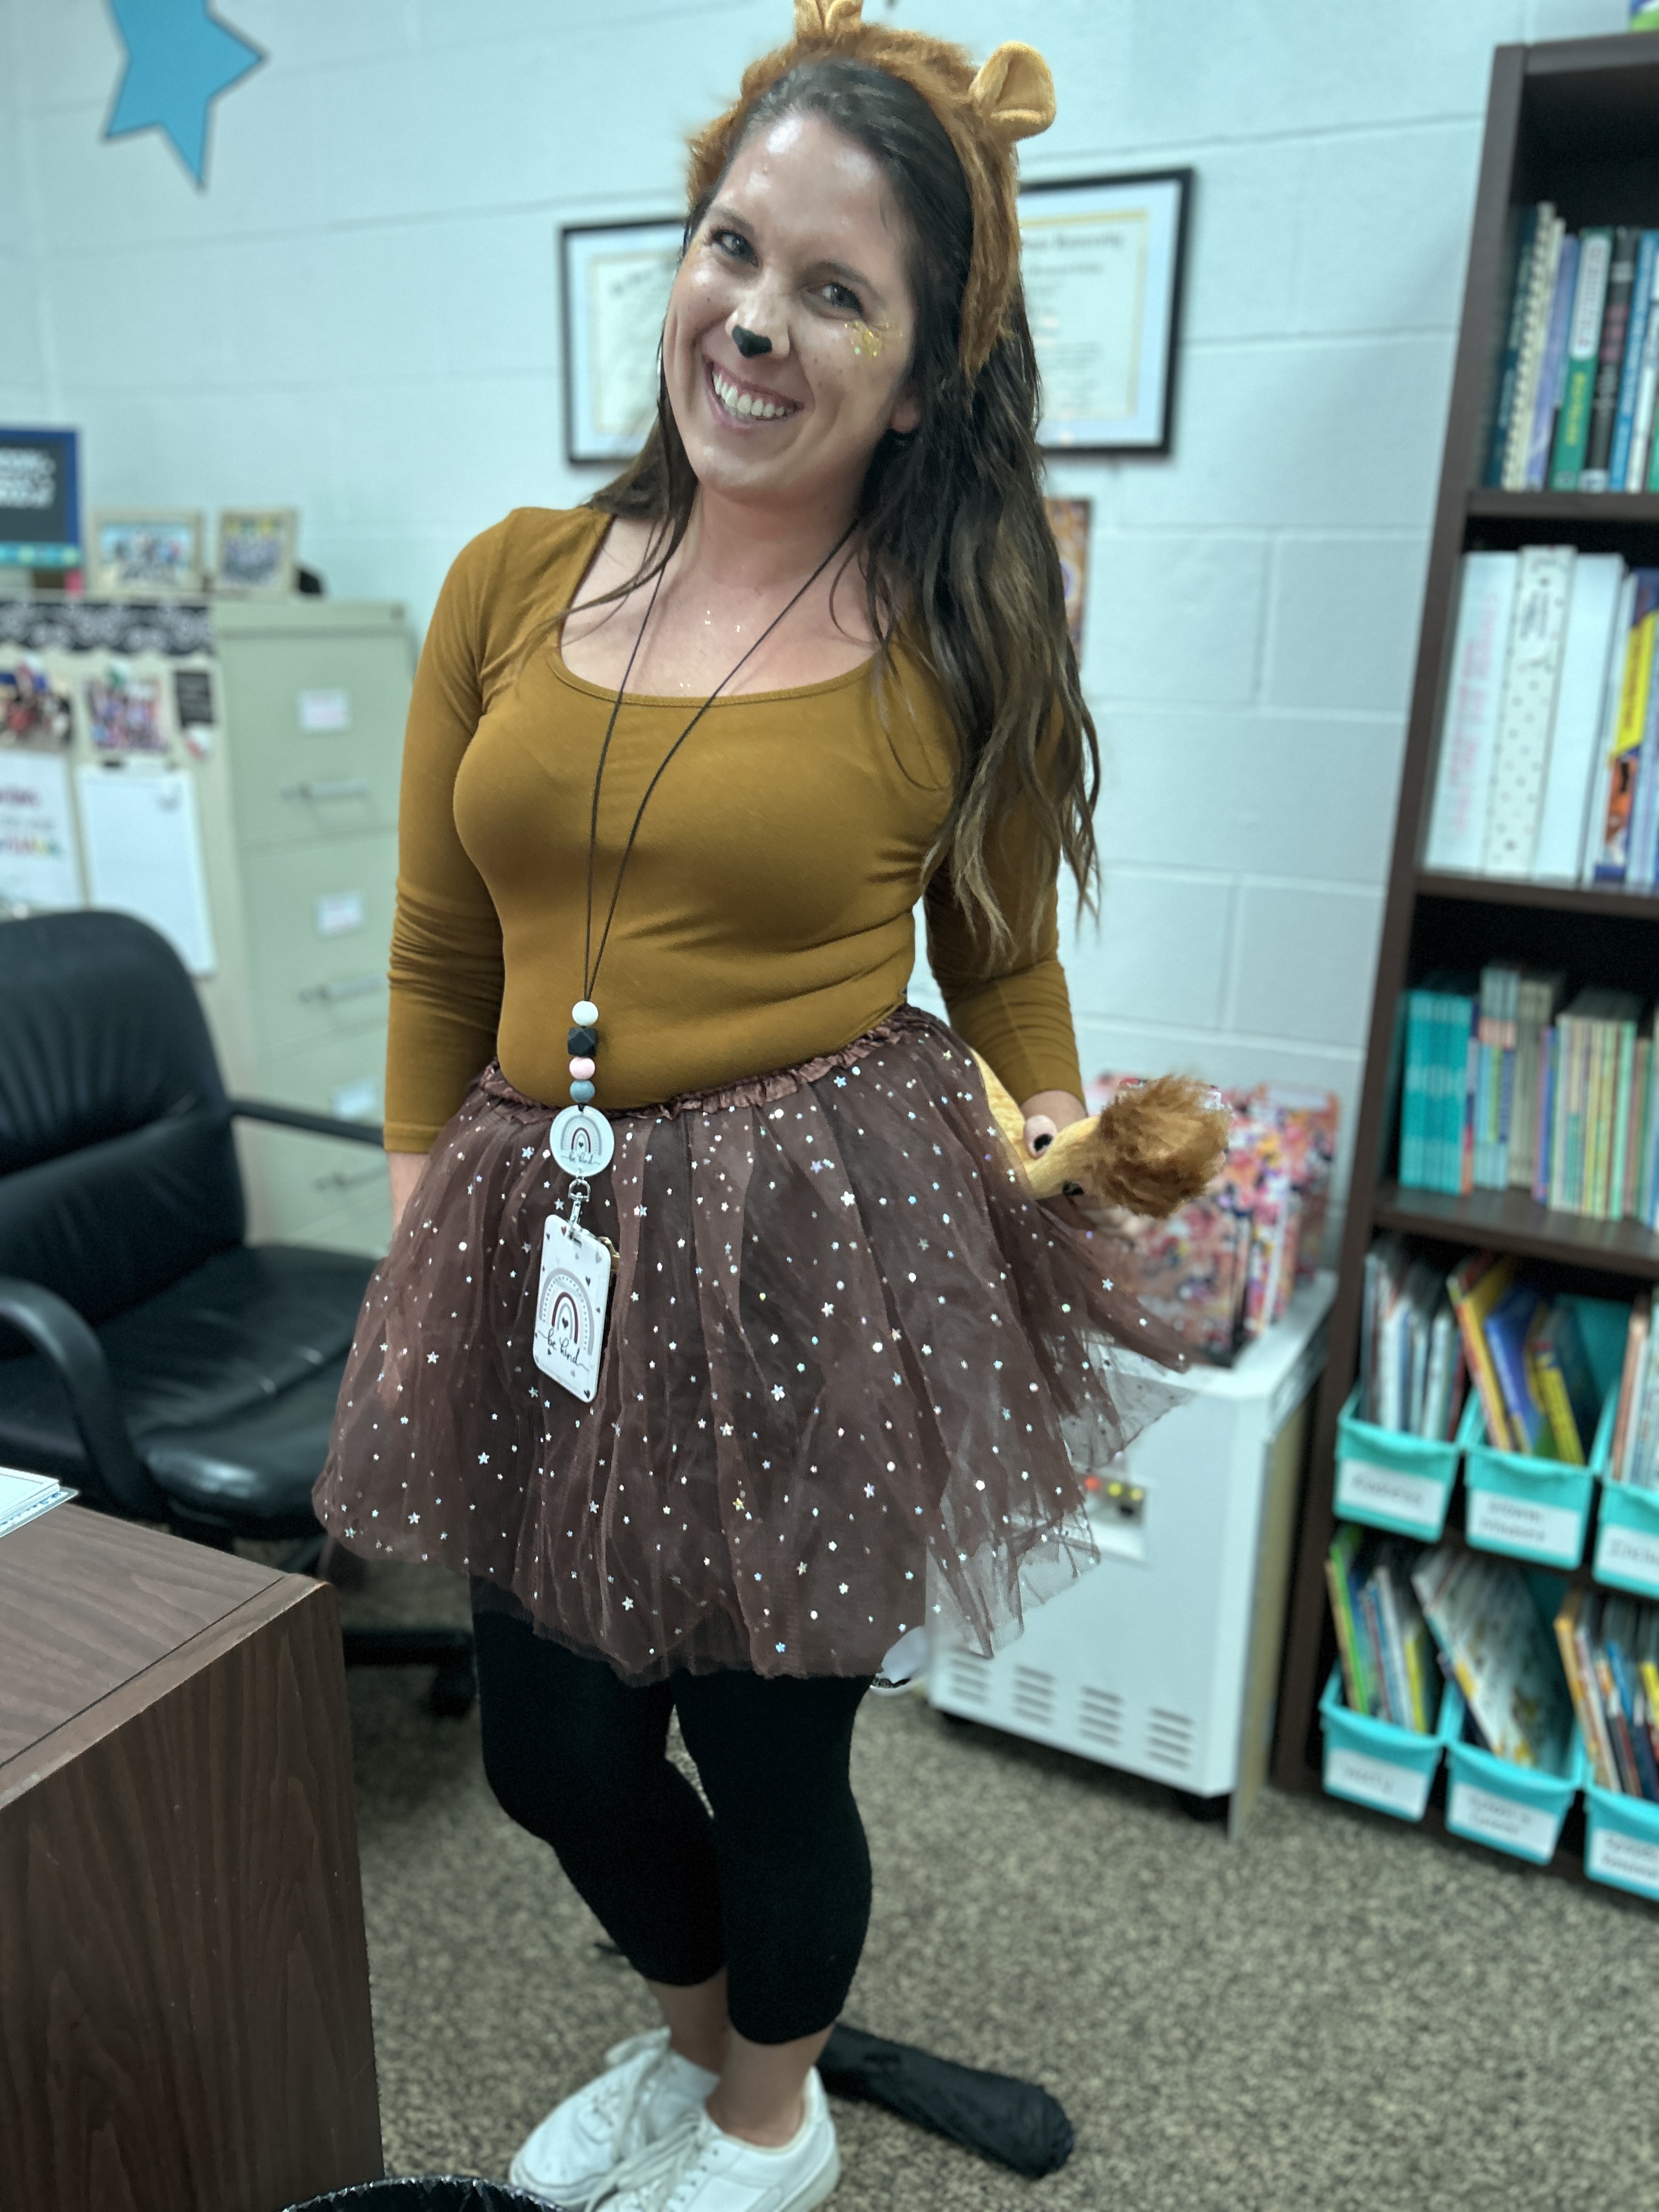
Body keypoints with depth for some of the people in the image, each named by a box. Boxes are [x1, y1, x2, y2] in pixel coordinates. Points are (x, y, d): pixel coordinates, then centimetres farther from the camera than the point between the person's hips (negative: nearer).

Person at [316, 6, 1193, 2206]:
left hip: (823, 1254, -3)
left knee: (769, 1755, 13)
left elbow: (1008, 969, 7)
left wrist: (1067, 1178, -6)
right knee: (551, 1748, 18)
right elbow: (436, 968, 7)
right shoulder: (511, 582, 3)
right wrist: (415, 1270, 7)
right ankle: (695, 2026, 55)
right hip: (546, 1249, 4)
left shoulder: (966, 641, -4)